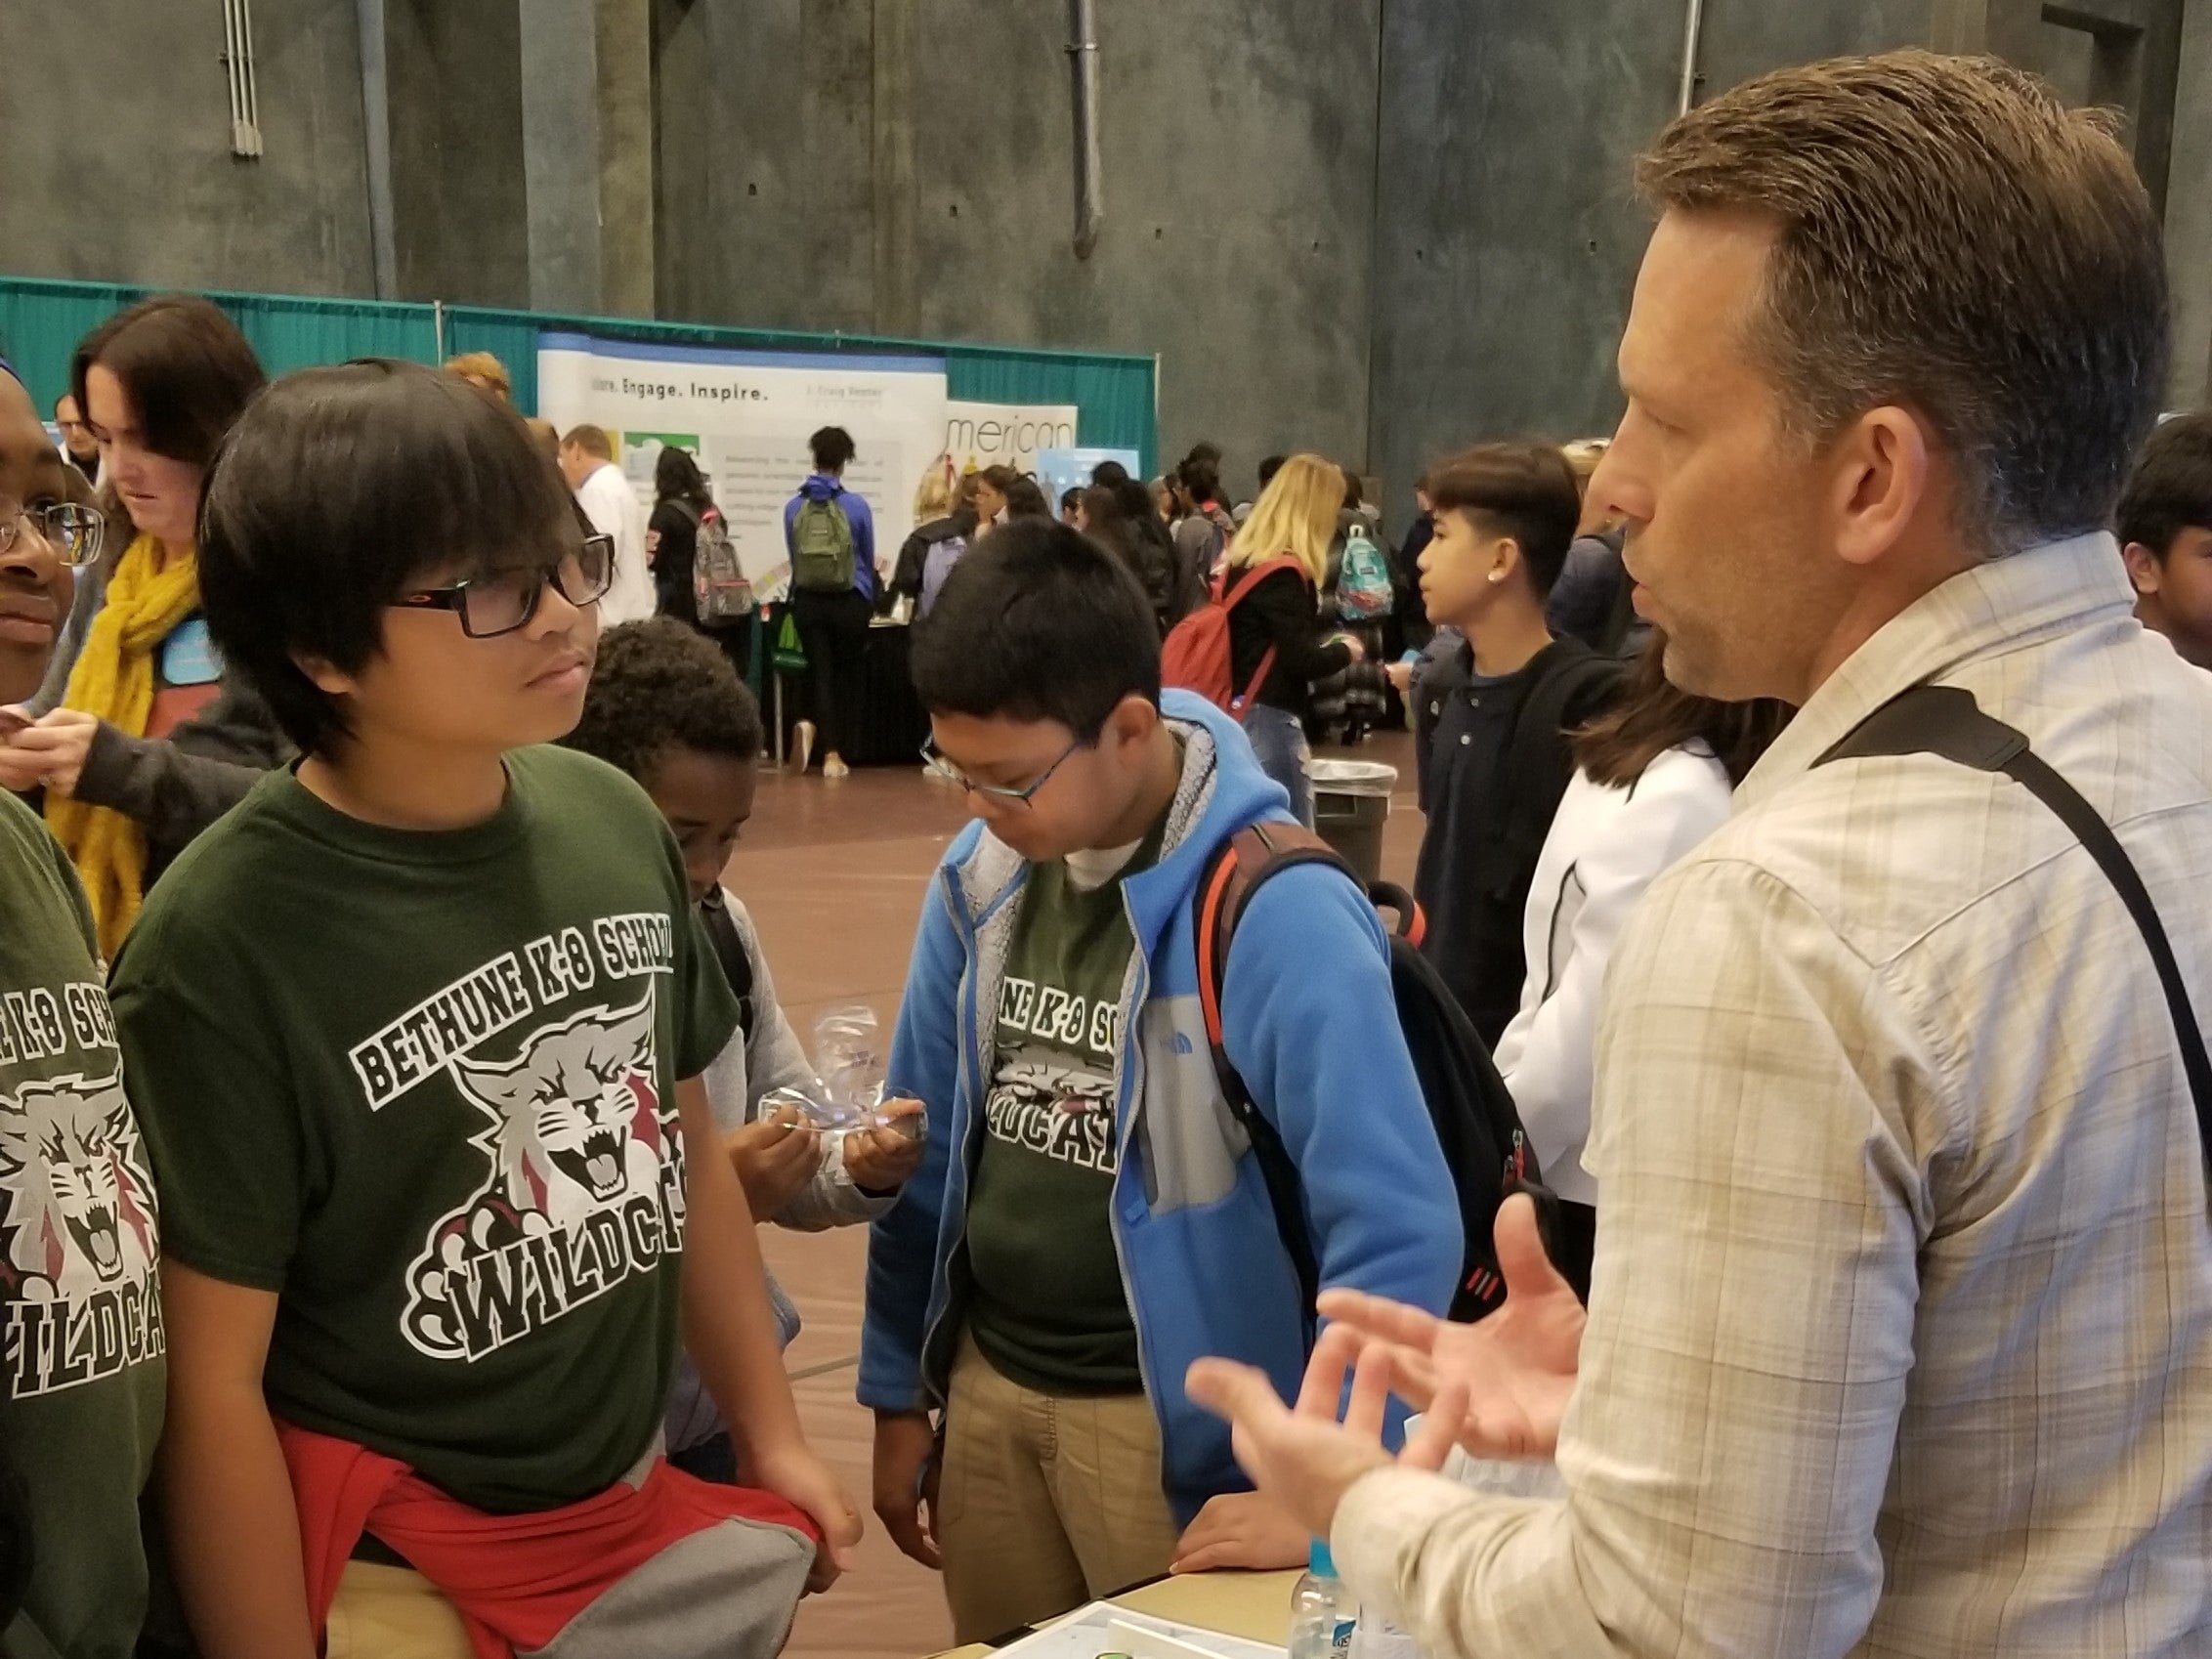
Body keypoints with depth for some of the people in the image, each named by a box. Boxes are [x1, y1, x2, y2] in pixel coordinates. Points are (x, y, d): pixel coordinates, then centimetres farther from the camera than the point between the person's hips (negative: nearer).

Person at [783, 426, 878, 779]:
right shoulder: (857, 506, -6)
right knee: (849, 676, 10)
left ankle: (812, 726, -21)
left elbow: (793, 558, 11)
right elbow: (868, 560, 8)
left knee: (821, 673, 7)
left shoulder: (794, 507, -1)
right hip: (849, 602, -2)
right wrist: (869, 601, 26)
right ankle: (837, 753, 8)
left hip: (808, 602, 2)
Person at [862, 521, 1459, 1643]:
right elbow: (929, 1148, 7)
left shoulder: (1274, 913, -22)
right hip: (987, 1383, 6)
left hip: (1169, 1414, -6)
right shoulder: (981, 876, -3)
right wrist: (899, 1389, 11)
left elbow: (1401, 1224, -23)